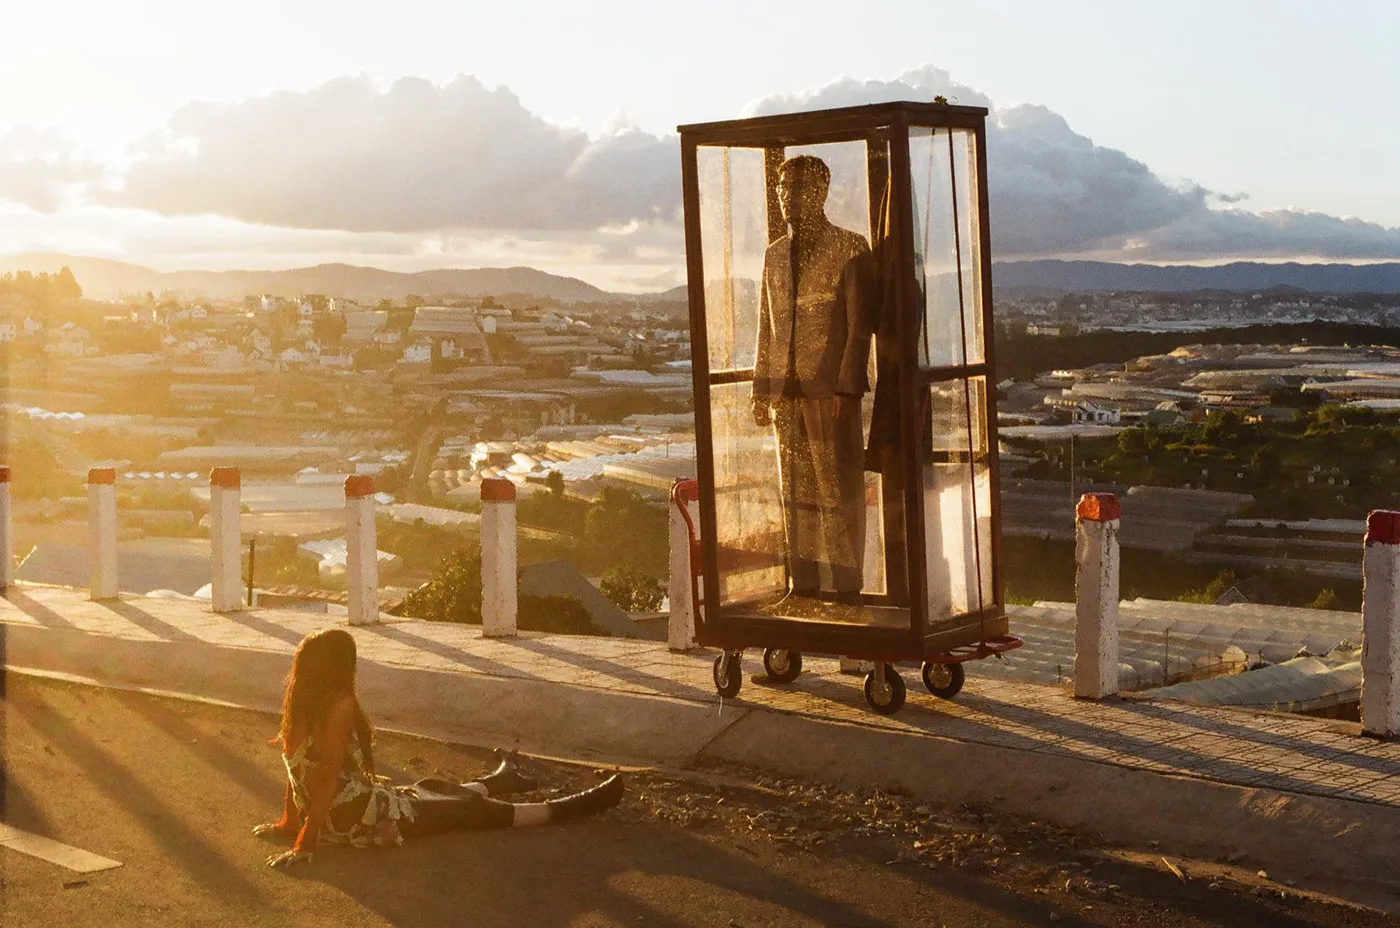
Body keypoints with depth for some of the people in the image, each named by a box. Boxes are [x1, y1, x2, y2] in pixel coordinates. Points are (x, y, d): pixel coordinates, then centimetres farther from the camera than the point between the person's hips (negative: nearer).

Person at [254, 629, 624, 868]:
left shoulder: (298, 710, 1)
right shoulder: (341, 706, -23)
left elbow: (299, 773, 7)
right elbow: (329, 777, -25)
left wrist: (289, 823, 15)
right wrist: (306, 846, -24)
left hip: (333, 820, 8)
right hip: (366, 819, -8)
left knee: (432, 788, 31)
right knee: (473, 810, 6)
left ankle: (501, 780, 59)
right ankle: (565, 808, 19)